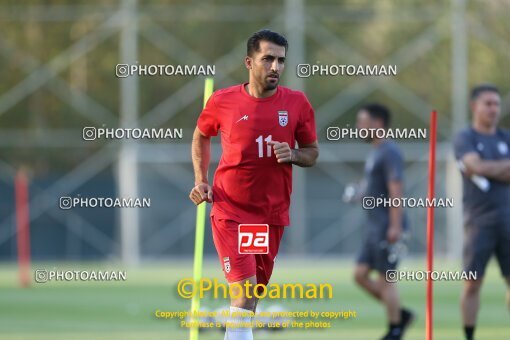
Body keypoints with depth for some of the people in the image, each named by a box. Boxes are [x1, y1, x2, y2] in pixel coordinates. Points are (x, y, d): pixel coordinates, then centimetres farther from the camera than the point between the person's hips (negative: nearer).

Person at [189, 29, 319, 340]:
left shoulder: (297, 103, -3)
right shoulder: (222, 101, -6)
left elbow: (312, 153, 8)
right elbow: (201, 136, 14)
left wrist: (293, 155, -15)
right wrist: (201, 180, 4)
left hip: (273, 213, 3)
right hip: (231, 209, -3)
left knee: (256, 290, 14)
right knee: (245, 288, -16)